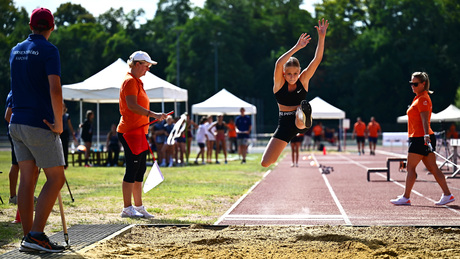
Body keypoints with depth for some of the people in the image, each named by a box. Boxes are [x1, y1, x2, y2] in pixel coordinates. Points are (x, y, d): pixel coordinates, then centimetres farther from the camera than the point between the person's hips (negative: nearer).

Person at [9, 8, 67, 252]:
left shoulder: (16, 50, 13)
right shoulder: (48, 50, -10)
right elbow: (55, 89, -20)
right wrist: (59, 122, -13)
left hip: (17, 122, 7)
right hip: (41, 124, -7)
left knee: (28, 178, 8)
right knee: (56, 177, -1)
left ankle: (27, 237, 7)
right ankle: (36, 235, -11)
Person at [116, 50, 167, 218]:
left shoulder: (137, 82, 20)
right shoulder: (130, 81, -11)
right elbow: (132, 105, -22)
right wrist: (152, 114, -27)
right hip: (130, 132, -10)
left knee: (140, 169, 11)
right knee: (132, 169, -8)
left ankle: (139, 207, 17)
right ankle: (127, 209, -4)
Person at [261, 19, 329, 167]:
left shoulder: (303, 80, -2)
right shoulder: (279, 82, -6)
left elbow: (317, 59, -12)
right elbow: (279, 63, -27)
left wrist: (321, 38, -25)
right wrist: (297, 47, -34)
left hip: (299, 121, -1)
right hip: (285, 123, 1)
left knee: (303, 105, -38)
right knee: (266, 163, -5)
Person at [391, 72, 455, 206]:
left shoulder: (423, 99, -11)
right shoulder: (419, 98, 18)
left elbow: (425, 120, -21)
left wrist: (426, 137, -27)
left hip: (420, 138, -10)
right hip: (417, 138, 10)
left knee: (410, 168, -2)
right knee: (433, 168, 6)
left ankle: (406, 197, 3)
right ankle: (447, 194, 4)